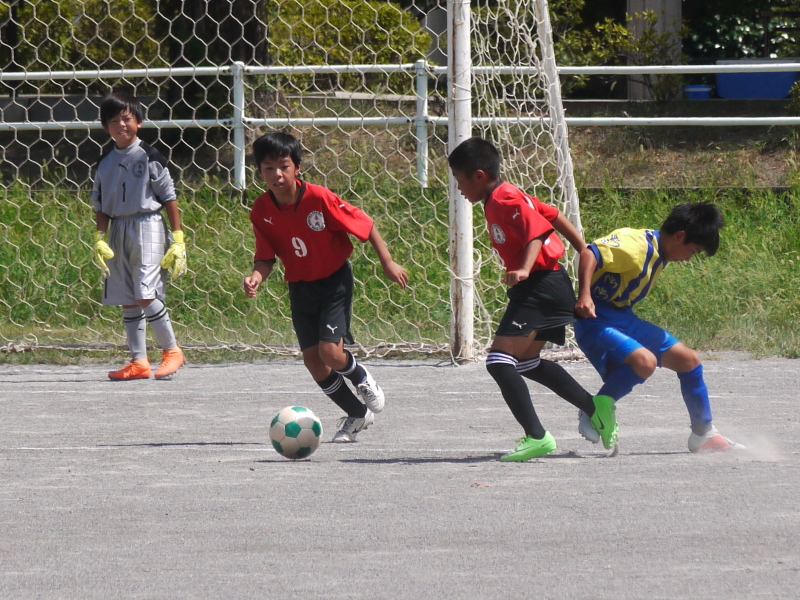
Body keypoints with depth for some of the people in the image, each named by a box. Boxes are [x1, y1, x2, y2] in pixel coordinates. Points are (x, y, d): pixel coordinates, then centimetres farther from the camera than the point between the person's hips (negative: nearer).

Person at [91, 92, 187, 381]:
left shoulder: (149, 157, -5)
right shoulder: (105, 162, 10)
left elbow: (169, 197, -3)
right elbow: (101, 204, 14)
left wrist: (178, 238, -6)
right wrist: (99, 238, 3)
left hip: (147, 225, -6)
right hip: (117, 231, 6)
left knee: (146, 296, -15)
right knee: (127, 300, 6)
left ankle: (172, 350, 0)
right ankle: (138, 361, 11)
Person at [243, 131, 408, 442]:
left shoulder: (319, 198, -23)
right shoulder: (261, 211, -12)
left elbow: (365, 225, -13)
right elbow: (266, 256, -4)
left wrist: (388, 262, -9)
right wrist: (256, 277, -26)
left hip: (334, 280, -4)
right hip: (300, 286, 4)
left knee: (330, 351, -17)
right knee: (312, 359, 3)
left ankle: (362, 379, 19)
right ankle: (358, 414, 24)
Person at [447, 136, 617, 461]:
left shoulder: (507, 201, -15)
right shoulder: (498, 201, 15)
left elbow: (536, 233, -28)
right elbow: (554, 217, 20)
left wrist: (524, 270, -44)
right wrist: (585, 252, 26)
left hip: (541, 286, -11)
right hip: (544, 285, 11)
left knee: (500, 359, -17)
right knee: (526, 361, 24)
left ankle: (536, 437, -21)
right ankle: (596, 408, 26)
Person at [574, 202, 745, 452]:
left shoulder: (658, 253, 11)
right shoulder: (637, 244, -19)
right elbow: (590, 253, -30)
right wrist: (584, 296, -40)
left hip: (625, 320, 10)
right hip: (597, 322, -10)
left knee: (688, 360, 10)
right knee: (644, 361, -33)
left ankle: (703, 434, 24)